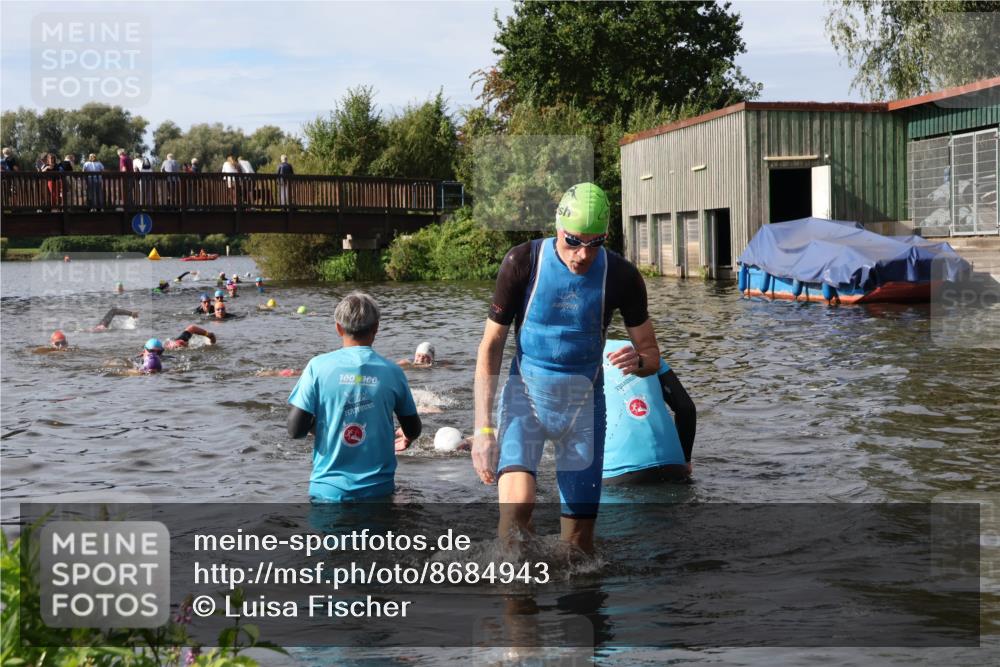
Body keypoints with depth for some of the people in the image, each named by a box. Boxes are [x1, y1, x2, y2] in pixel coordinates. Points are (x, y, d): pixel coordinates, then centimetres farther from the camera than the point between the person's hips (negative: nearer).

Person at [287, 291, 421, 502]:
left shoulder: (319, 366, -8)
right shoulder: (392, 372, -3)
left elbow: (295, 429, -10)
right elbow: (413, 430, 9)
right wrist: (404, 437, 33)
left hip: (329, 490, -1)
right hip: (378, 489, 1)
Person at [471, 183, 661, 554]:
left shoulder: (621, 276, -9)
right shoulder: (523, 262, -14)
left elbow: (651, 352, -1)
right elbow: (491, 346, -8)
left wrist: (637, 362, -27)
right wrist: (483, 428, -15)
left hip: (584, 401, 2)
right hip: (526, 395, -2)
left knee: (578, 539, 2)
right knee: (516, 504, -28)